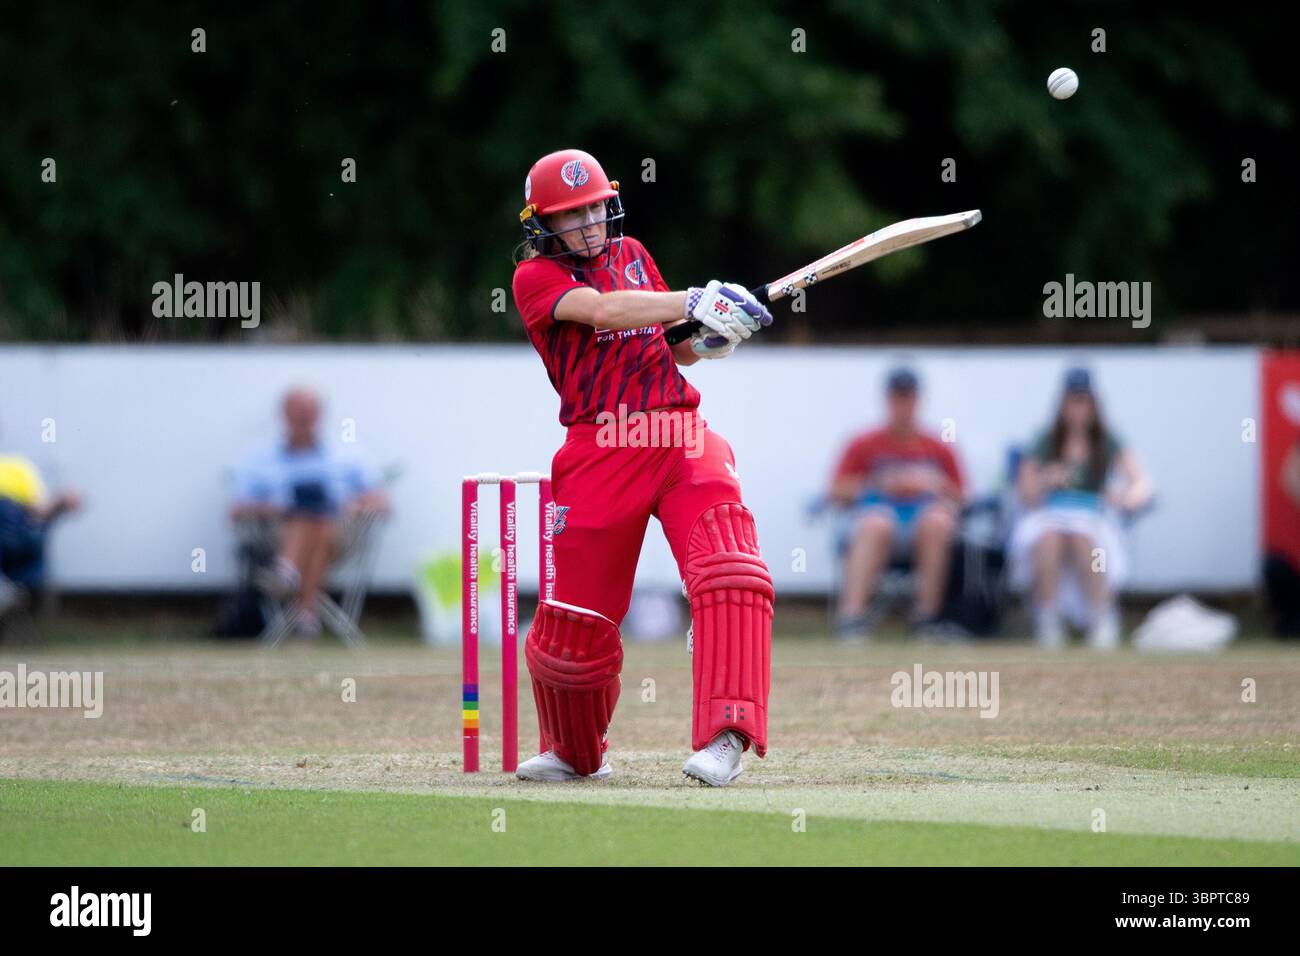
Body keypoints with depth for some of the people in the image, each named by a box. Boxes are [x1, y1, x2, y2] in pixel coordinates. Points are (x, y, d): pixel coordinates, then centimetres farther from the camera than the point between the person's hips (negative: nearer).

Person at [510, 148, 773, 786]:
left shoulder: (631, 255, 20)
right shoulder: (536, 277, 2)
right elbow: (602, 311, -17)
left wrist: (712, 338, 0)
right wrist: (698, 302, -25)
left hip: (684, 442, 3)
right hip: (601, 453, -3)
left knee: (728, 574, -22)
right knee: (576, 618, -1)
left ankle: (723, 736, -27)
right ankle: (574, 753, 27)